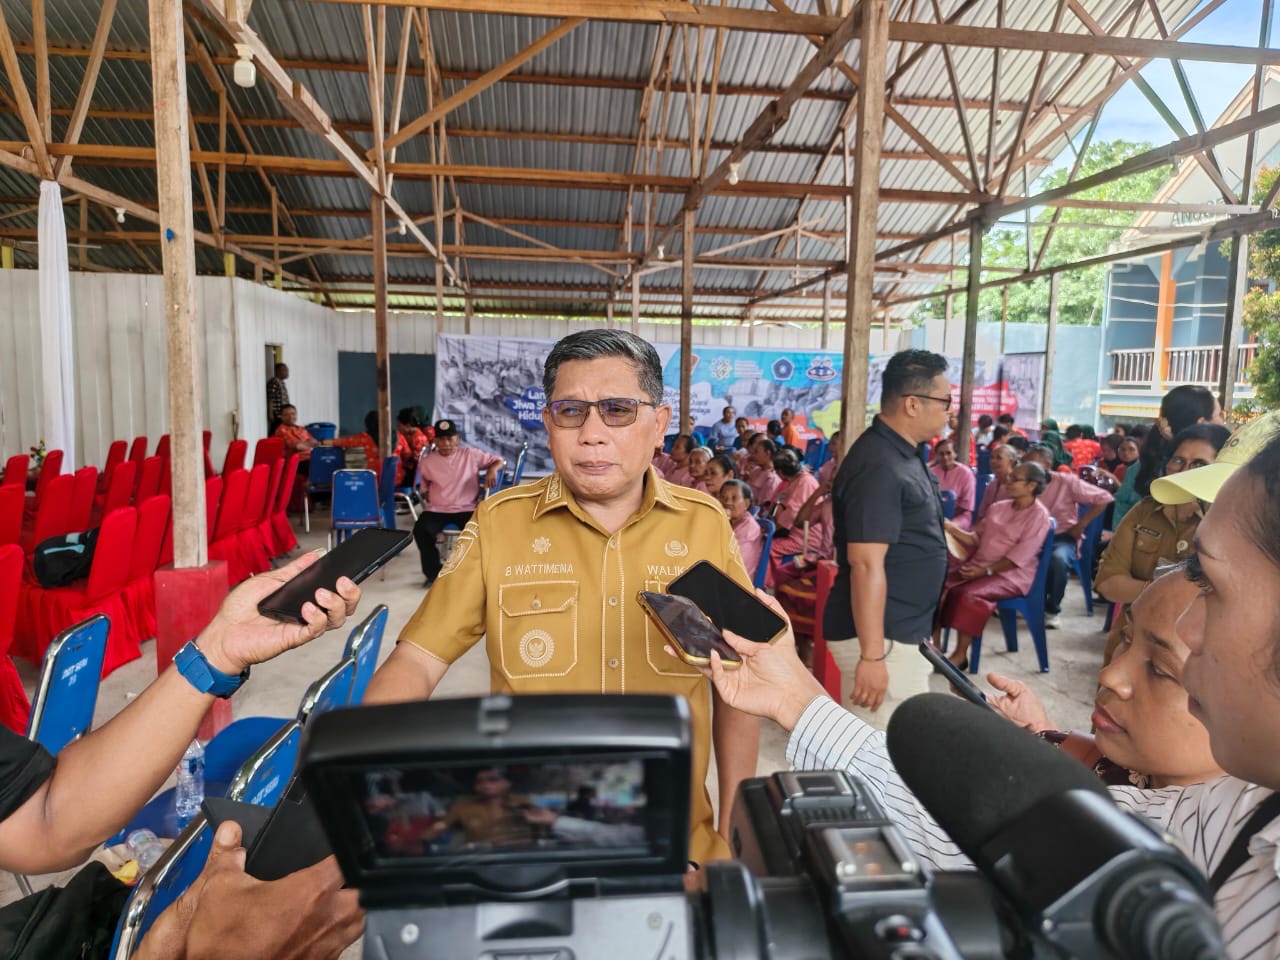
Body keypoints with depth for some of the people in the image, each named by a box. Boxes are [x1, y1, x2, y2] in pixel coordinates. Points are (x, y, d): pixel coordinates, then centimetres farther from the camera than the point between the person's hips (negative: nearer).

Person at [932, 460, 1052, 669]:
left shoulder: (1038, 515, -8)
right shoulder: (997, 507, 14)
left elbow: (1020, 558, -15)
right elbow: (976, 539, 15)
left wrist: (986, 570, -22)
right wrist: (952, 528, -1)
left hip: (1012, 574, -7)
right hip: (978, 565, 7)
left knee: (968, 594, -32)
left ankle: (960, 655, -19)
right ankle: (934, 645, -16)